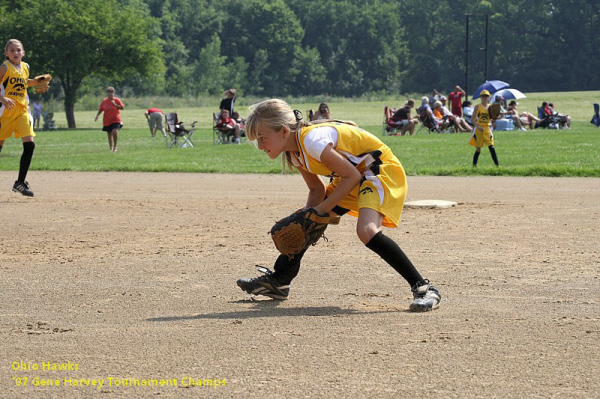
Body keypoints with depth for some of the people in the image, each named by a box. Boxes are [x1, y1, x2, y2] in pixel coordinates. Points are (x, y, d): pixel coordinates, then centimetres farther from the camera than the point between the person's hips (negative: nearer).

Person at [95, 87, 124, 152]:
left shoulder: (116, 100, -3)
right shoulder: (104, 101, 5)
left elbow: (122, 107, -9)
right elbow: (100, 109, 15)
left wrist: (115, 105, -22)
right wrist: (97, 115, 1)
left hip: (116, 120, -4)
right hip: (107, 121, 4)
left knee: (115, 131, -26)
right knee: (109, 135, 7)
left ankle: (115, 146, -10)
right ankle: (111, 148, 20)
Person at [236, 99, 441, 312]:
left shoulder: (311, 140, -29)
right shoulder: (293, 152, 0)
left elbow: (352, 175, -24)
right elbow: (317, 190, 9)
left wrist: (321, 210, -19)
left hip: (381, 169, -10)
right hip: (356, 174, 10)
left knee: (366, 230, -30)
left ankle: (423, 288, -25)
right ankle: (279, 282, 29)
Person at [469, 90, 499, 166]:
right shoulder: (478, 107, 1)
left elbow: (492, 119, 12)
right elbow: (473, 119, -1)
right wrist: (477, 126, -16)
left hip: (487, 129, 2)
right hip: (479, 130, -2)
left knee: (492, 148, -8)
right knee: (478, 150, 0)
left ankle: (497, 165, -8)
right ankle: (474, 165, 11)